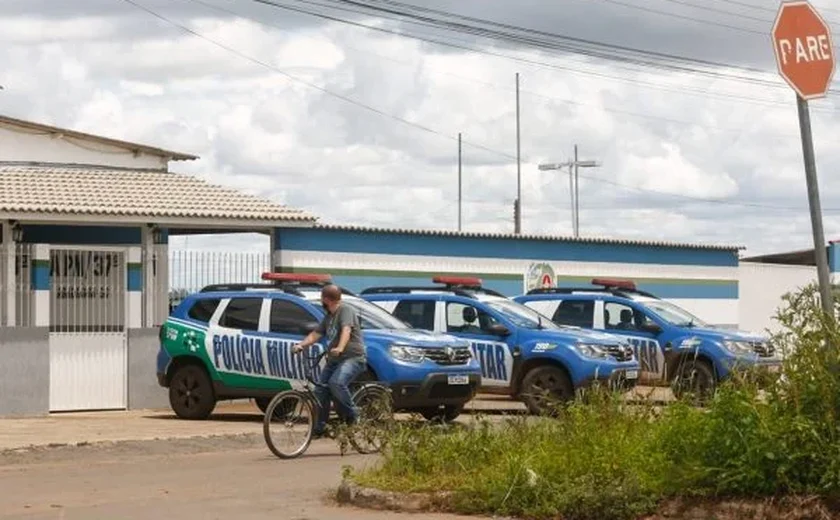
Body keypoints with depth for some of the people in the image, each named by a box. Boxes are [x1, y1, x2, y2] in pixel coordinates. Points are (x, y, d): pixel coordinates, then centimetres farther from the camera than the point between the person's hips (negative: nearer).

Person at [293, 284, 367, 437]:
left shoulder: (346, 310, -8)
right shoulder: (329, 317, 21)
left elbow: (346, 330, -25)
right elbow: (316, 334, 16)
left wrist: (340, 348, -43)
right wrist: (301, 345, -2)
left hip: (352, 357, -9)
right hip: (334, 360, 9)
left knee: (336, 382, -32)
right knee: (320, 390, 0)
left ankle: (352, 416, -17)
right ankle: (319, 427, 7)